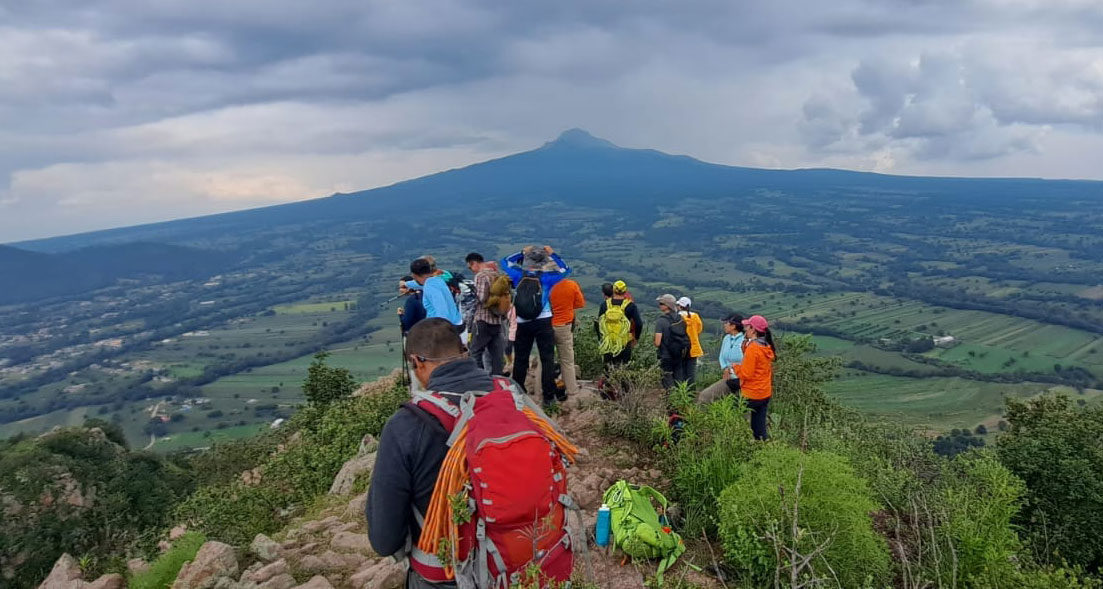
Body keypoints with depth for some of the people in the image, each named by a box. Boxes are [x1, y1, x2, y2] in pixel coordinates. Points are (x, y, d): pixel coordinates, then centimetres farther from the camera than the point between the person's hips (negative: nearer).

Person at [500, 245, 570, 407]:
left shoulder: (519, 275, 0)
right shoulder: (546, 277, -5)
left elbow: (505, 261, 18)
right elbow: (566, 269, 10)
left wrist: (522, 253, 20)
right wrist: (553, 254, 13)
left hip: (522, 324, 3)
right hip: (543, 322, -2)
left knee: (520, 359, 11)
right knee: (547, 359, 1)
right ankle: (549, 396, 1)